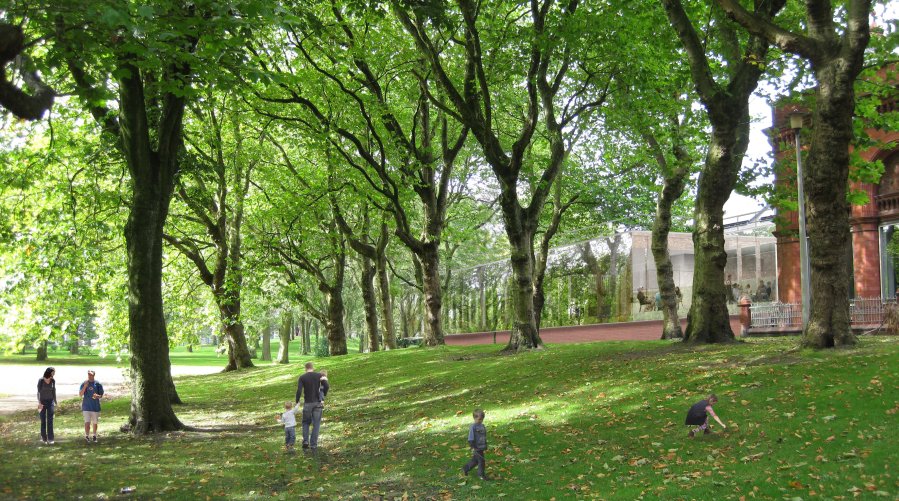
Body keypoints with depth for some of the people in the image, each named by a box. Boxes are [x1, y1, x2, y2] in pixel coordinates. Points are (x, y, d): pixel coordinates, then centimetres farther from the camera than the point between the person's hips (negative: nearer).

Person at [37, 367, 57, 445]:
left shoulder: (53, 381, 1)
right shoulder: (41, 380, -9)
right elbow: (39, 392, -10)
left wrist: (55, 403, 12)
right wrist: (39, 403, -19)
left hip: (50, 401, 2)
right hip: (42, 402, -2)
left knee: (50, 420, -5)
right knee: (43, 421, 4)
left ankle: (50, 439, -6)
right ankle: (43, 438, 14)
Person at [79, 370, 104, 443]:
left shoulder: (98, 384, -1)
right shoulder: (84, 384, 0)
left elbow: (101, 395, 2)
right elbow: (80, 394, -6)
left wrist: (97, 396, -21)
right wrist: (85, 387, -19)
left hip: (95, 406, 1)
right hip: (86, 406, -1)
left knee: (95, 423, 12)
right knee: (87, 422, -13)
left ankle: (94, 436, 29)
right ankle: (87, 436, -14)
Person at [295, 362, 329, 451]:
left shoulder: (302, 378, -3)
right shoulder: (319, 375, 0)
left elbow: (299, 391, -14)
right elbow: (326, 386, -10)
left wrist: (297, 402, -3)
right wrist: (323, 396, 7)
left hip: (307, 403, 0)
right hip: (317, 403, 0)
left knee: (306, 422, 18)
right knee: (316, 424, 7)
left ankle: (305, 441, 1)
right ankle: (313, 445, 4)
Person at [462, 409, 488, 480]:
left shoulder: (482, 426, 8)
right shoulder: (473, 427, -15)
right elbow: (471, 438, -16)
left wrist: (485, 446, 20)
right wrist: (473, 447, -19)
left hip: (482, 447, 8)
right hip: (476, 447, -8)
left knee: (475, 460, 18)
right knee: (481, 460, -5)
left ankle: (465, 469, 35)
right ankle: (481, 474, 10)